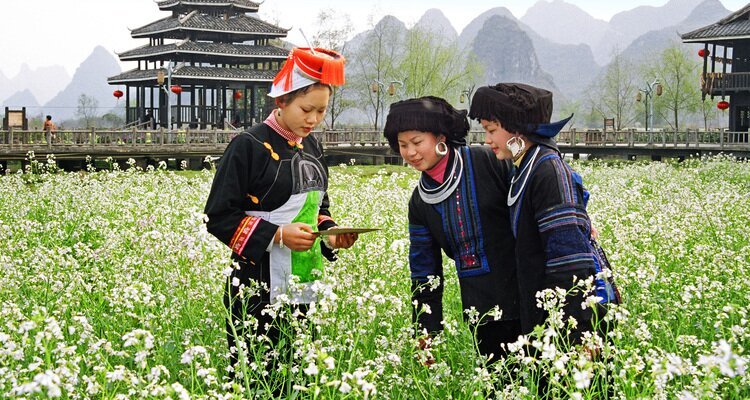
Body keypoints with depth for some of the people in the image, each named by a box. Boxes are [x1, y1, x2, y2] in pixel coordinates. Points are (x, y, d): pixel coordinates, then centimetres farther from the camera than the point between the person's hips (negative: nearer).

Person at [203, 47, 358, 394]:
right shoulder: (250, 146, -9)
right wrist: (277, 235, -20)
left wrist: (330, 234, 2)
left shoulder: (311, 147, 12)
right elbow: (219, 217, -10)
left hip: (303, 289, 7)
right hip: (259, 289, -7)